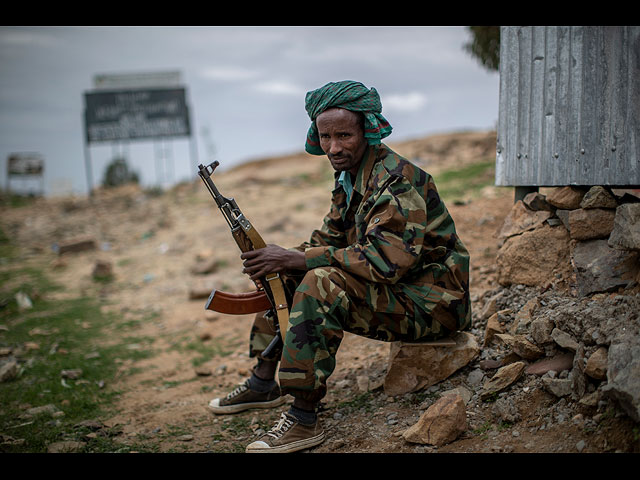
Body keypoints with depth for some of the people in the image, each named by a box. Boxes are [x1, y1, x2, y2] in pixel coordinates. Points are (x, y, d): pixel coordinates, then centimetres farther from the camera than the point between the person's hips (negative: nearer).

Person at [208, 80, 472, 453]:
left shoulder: (397, 181, -22)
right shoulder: (351, 176, 7)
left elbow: (386, 259, -32)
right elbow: (332, 238, 14)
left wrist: (298, 258, -28)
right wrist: (285, 258, -7)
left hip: (432, 302, -10)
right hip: (393, 290, 10)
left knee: (322, 284, -30)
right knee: (284, 275, 11)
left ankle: (305, 420, -25)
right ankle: (264, 383, 17)